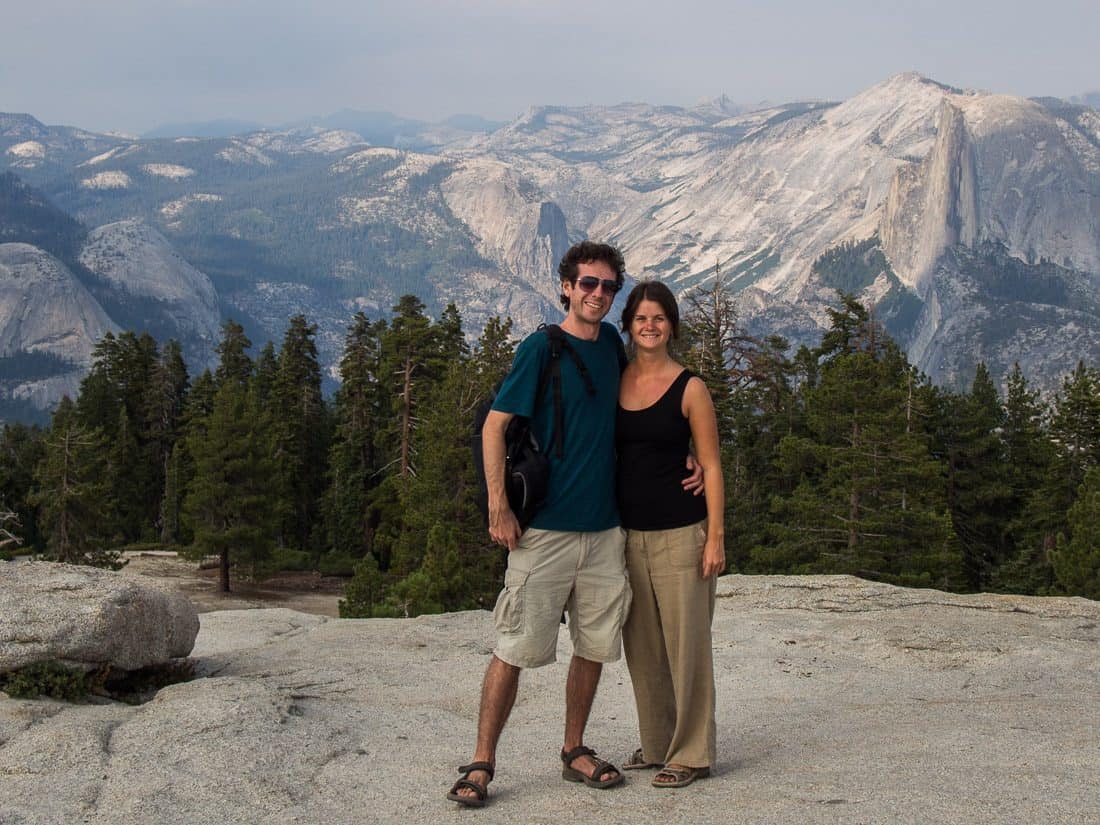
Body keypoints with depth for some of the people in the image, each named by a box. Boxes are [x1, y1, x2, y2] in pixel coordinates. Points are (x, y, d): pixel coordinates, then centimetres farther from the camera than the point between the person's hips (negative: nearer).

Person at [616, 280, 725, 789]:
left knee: (685, 644, 1)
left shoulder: (689, 388, -4)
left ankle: (691, 754, 12)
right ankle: (656, 745, 27)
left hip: (681, 533, -5)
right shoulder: (613, 382, 7)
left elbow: (711, 466, -4)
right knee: (641, 646, 12)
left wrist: (715, 537, -10)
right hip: (628, 532, 5)